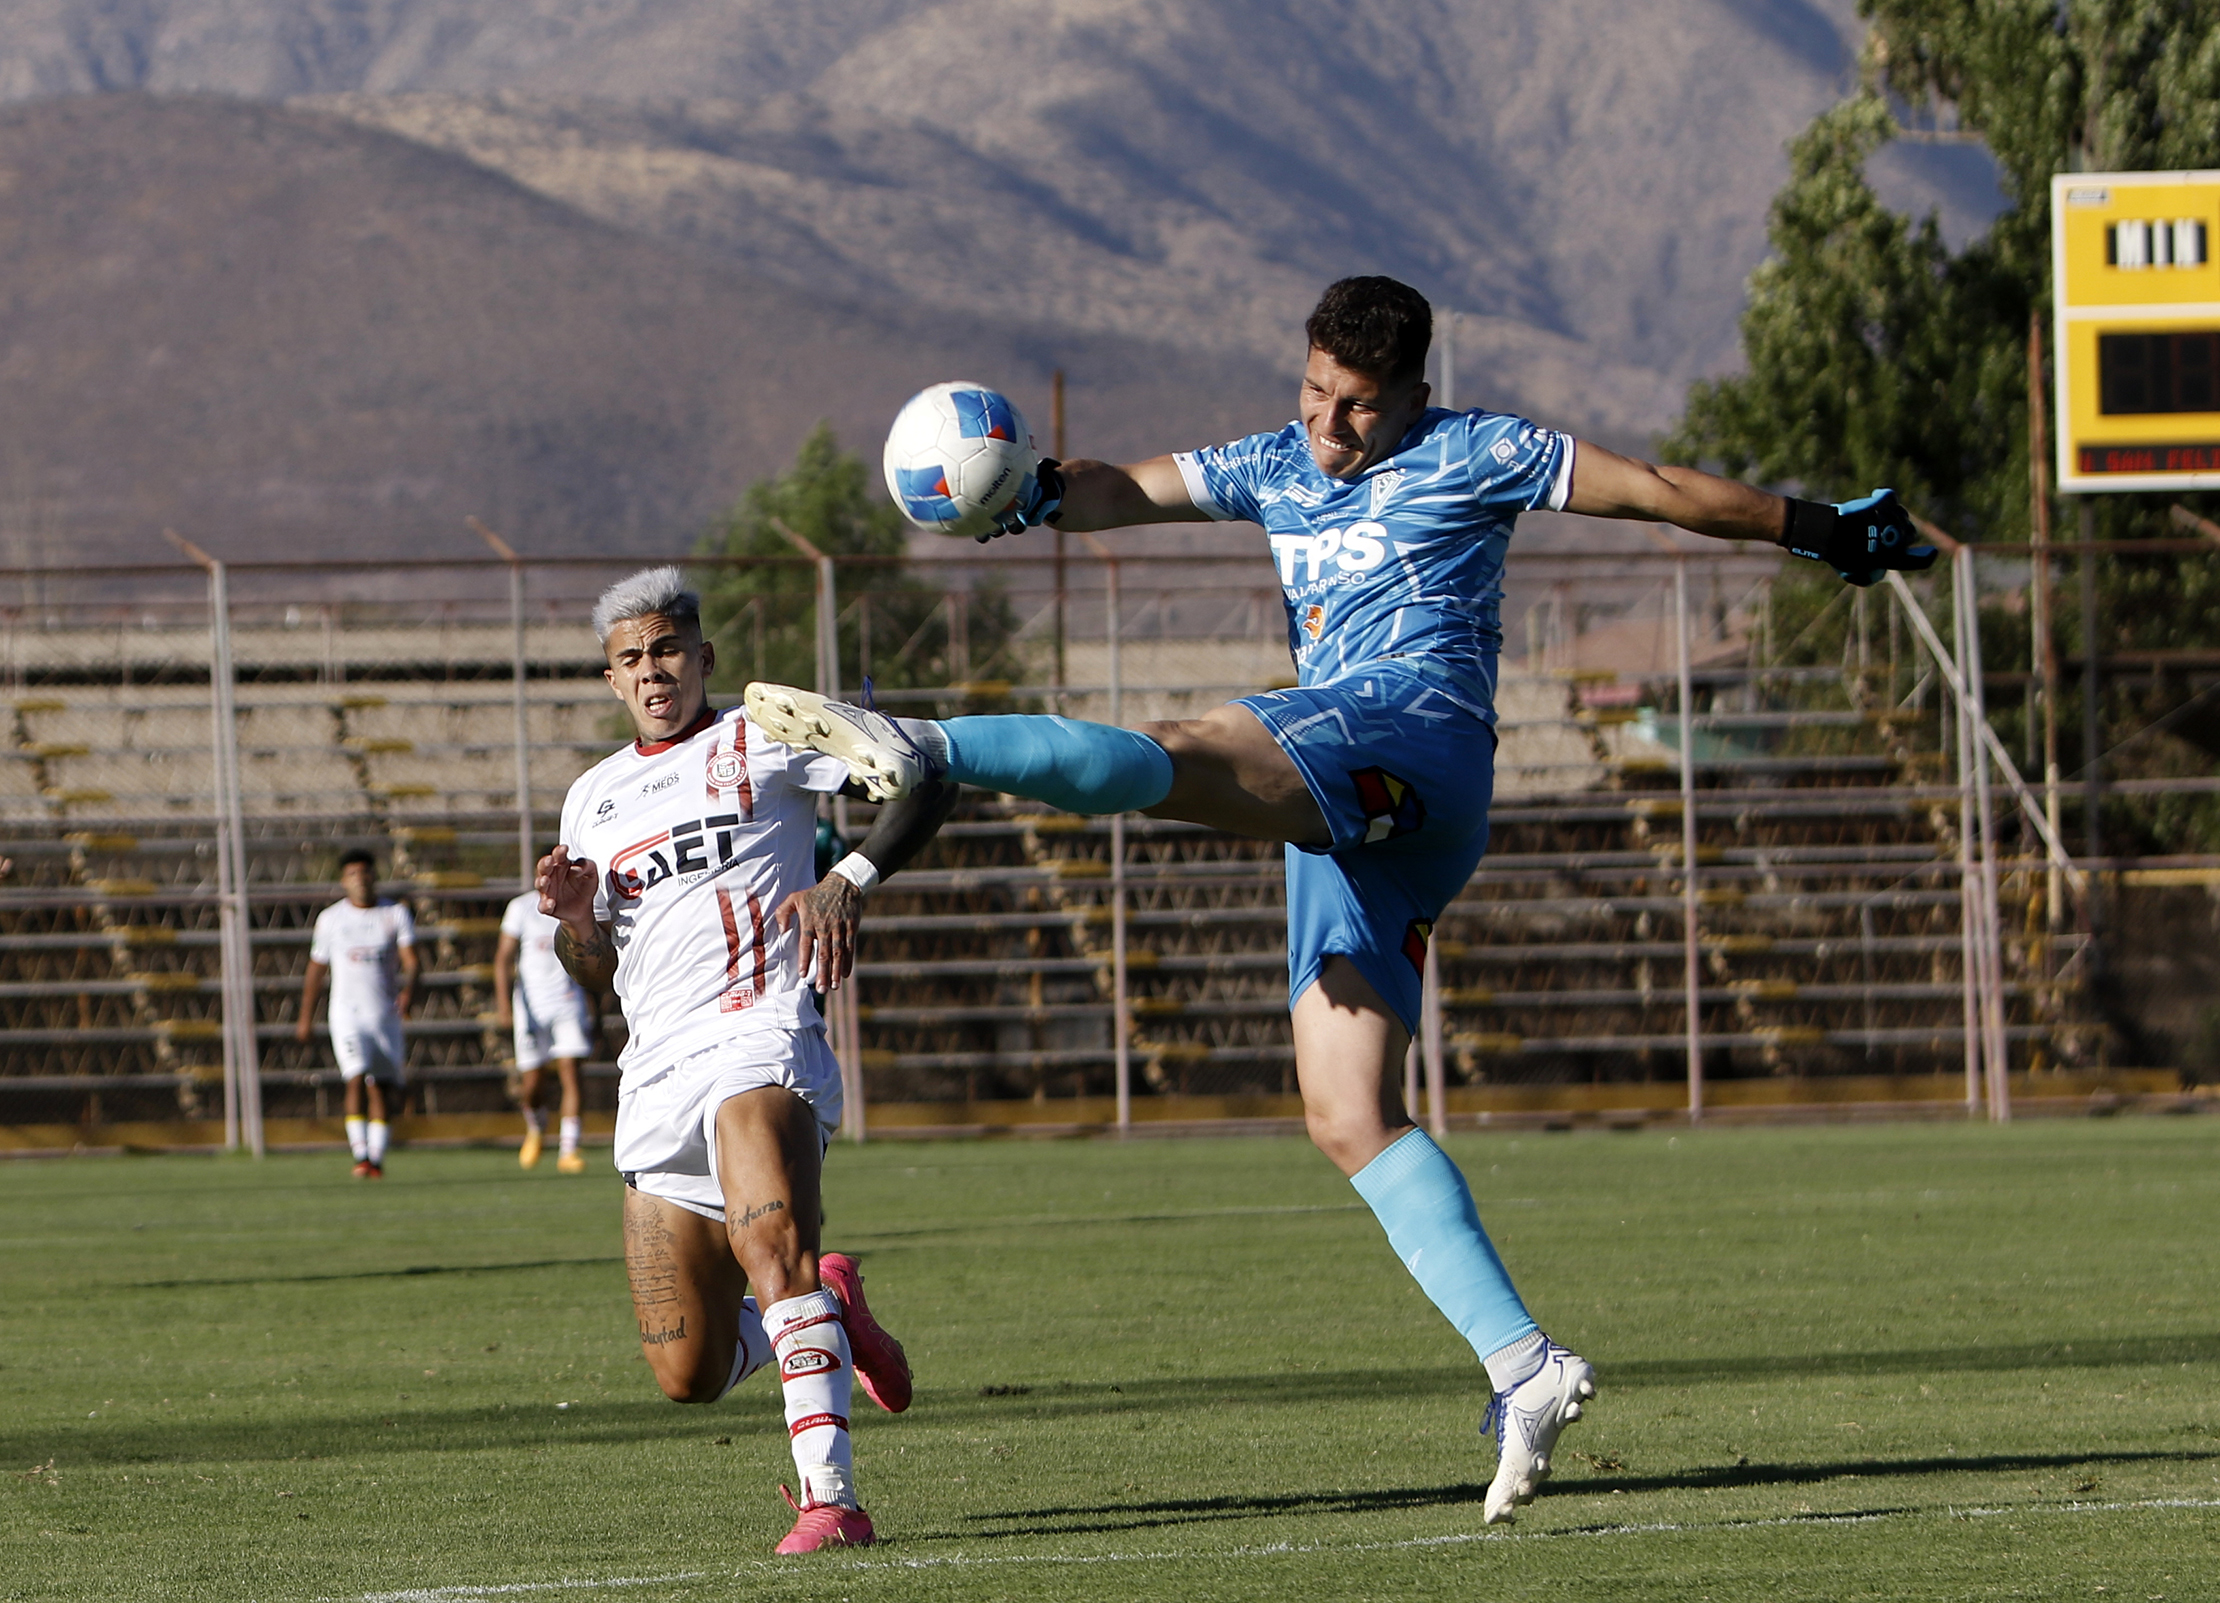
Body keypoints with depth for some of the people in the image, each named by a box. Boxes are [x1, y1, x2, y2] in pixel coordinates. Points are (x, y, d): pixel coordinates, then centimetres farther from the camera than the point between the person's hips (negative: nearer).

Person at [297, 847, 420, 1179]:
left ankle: (377, 1157, 18)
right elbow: (316, 970, 15)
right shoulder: (330, 919, 5)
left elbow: (411, 961, -7)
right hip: (348, 1012, -2)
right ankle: (360, 1155, -24)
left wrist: (409, 990, -28)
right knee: (357, 1079, -20)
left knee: (385, 1089, 6)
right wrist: (306, 1017, 18)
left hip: (386, 1013, 2)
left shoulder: (396, 914, 4)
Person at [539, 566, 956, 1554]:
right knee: (688, 1375, 1)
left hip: (759, 1035, -6)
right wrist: (574, 918, 4)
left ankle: (830, 1497, -38)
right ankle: (828, 1311, 31)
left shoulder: (762, 738, 7)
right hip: (654, 1073, 6)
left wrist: (848, 881, -15)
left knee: (771, 1241, -34)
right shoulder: (594, 797, 24)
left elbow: (925, 777, -2)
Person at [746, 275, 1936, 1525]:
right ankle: (1524, 1367, -10)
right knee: (1349, 1120, -4)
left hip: (1416, 738, -8)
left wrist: (1826, 531, 13)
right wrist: (1042, 495, -9)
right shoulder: (1278, 470, 25)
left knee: (1183, 761, -32)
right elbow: (1132, 489, 13)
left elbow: (1660, 490, 11)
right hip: (1349, 826, 8)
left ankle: (925, 748, -55)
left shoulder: (1469, 457, 8)